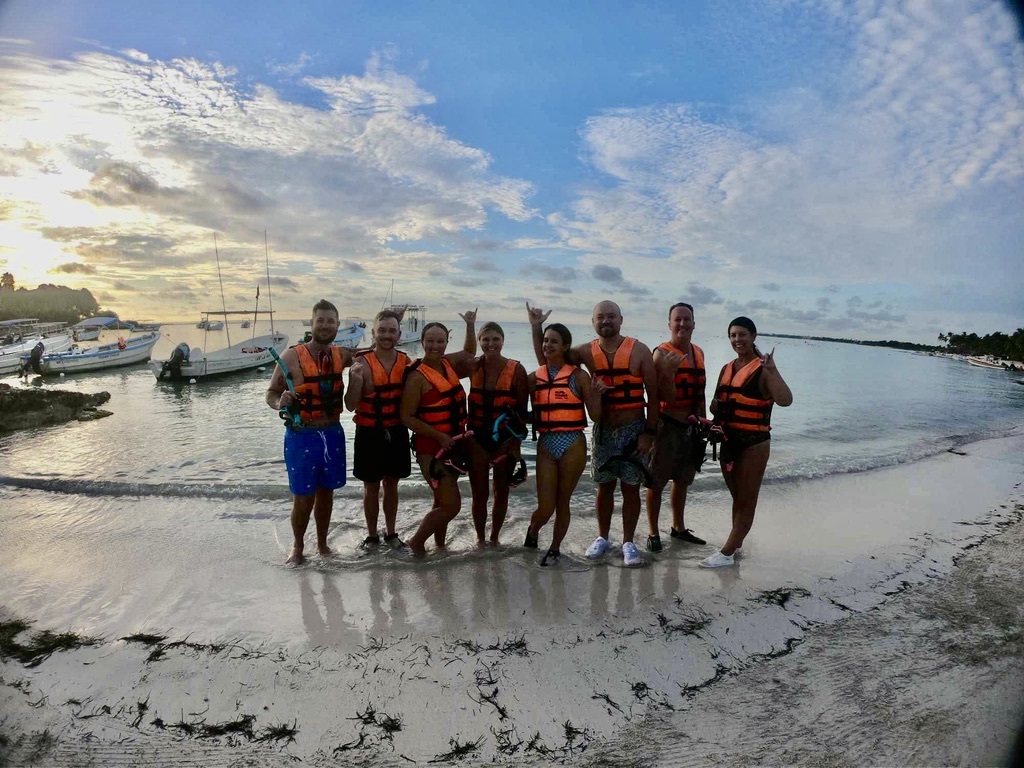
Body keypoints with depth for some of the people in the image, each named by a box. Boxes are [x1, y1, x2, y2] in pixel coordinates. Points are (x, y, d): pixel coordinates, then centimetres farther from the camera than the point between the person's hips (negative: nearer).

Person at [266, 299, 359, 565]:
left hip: (333, 434, 4)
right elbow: (271, 393, -5)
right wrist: (280, 402, -28)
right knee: (303, 497, 2)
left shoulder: (342, 355, 2)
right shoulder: (291, 356, -10)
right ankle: (297, 546, 26)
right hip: (301, 436, -4)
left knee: (326, 492, 15)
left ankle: (322, 543, 33)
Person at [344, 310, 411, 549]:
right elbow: (350, 405, -13)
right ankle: (372, 535, 26)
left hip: (397, 432, 3)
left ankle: (390, 533, 31)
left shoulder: (407, 362, -1)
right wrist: (356, 380, -29)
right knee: (371, 486, 9)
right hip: (369, 433, -3)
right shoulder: (362, 363, -12)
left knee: (391, 484, 16)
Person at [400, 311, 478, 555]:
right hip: (431, 448, -7)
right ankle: (416, 543, 10)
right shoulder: (417, 377, -17)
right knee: (452, 505, -9)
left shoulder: (448, 363, 3)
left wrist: (470, 325, 13)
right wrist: (439, 436, -22)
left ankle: (439, 545, 35)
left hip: (452, 445, 7)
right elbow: (407, 417, -18)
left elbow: (469, 352, 25)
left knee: (442, 502, 19)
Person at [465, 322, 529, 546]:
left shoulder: (516, 369, -9)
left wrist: (515, 439, -10)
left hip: (505, 439, -1)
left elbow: (523, 409, -6)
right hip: (478, 438, 1)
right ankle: (480, 539, 27)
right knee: (479, 493, 7)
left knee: (501, 492, 14)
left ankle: (494, 537, 33)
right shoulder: (474, 367, -2)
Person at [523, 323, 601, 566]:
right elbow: (532, 415, 13)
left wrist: (596, 394, -18)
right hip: (546, 445, 2)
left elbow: (596, 416, -3)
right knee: (545, 507, -1)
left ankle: (555, 548, 32)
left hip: (573, 444, -2)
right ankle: (532, 531, 33)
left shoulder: (578, 375, -2)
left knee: (562, 502, 10)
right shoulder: (534, 378, 6)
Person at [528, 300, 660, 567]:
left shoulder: (639, 351, -7)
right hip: (603, 429, 2)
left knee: (631, 488, 5)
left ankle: (628, 542, 19)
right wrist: (536, 328, -5)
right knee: (604, 486, 11)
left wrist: (649, 432, -10)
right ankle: (602, 538, 27)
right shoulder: (587, 352, 0)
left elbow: (653, 395, -6)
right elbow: (545, 360, 5)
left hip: (633, 429, -2)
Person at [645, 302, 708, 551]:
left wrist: (704, 420, 16)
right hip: (668, 425, -7)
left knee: (682, 481, 19)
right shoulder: (662, 353, -13)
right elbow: (667, 397, -19)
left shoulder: (698, 352, 9)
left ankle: (678, 528, 34)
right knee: (657, 482, 0)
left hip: (691, 426, 7)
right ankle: (653, 532, 14)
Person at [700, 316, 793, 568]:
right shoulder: (727, 369, 10)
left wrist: (772, 369, -27)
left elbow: (785, 400, -27)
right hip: (729, 440, 7)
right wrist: (716, 407, -4)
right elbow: (717, 403, 18)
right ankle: (736, 544, 30)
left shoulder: (763, 369, -11)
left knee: (747, 500, 2)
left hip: (754, 443, -7)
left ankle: (726, 553, 3)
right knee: (737, 497, 18)